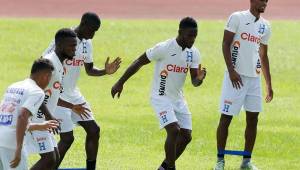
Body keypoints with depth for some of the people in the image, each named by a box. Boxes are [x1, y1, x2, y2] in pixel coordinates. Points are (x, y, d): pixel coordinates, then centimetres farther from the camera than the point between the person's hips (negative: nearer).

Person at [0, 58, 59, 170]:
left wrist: (39, 126, 39)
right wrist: (19, 149, -22)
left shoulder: (13, 87, 22)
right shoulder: (36, 92, -3)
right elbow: (22, 117, -18)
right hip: (10, 143, -7)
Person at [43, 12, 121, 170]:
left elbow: (89, 70, 15)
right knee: (67, 137, -11)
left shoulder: (87, 43, 5)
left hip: (73, 94, 8)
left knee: (93, 130, 4)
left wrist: (105, 71, -6)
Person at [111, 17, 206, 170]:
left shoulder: (194, 53, -3)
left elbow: (194, 82, -2)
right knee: (174, 130, -23)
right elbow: (139, 62, -12)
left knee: (186, 136, 4)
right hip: (161, 98, -7)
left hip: (178, 99, 7)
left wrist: (199, 78, -27)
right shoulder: (164, 48, -21)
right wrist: (120, 83, -10)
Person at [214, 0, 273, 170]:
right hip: (236, 76, -5)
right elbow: (226, 44, -8)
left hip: (254, 77, 6)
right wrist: (231, 70, -18)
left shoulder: (265, 26, 11)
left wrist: (269, 84, 16)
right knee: (226, 117, -2)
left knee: (253, 119, 4)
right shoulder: (237, 18, -5)